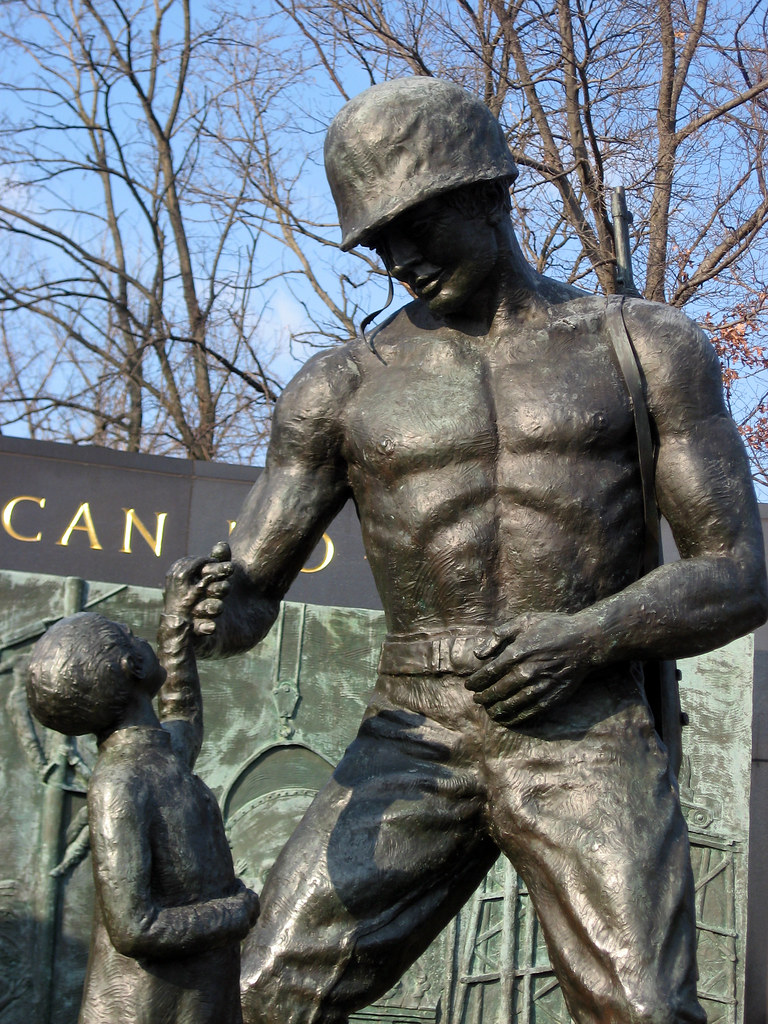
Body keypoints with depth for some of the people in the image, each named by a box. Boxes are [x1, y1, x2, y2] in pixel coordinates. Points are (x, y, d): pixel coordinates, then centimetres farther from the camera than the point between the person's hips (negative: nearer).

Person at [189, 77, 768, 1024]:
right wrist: (210, 613, -20)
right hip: (412, 742, 2)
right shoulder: (340, 388, 9)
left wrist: (586, 636, -16)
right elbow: (247, 599, 6)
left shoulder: (648, 349, 6)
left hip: (588, 742, -2)